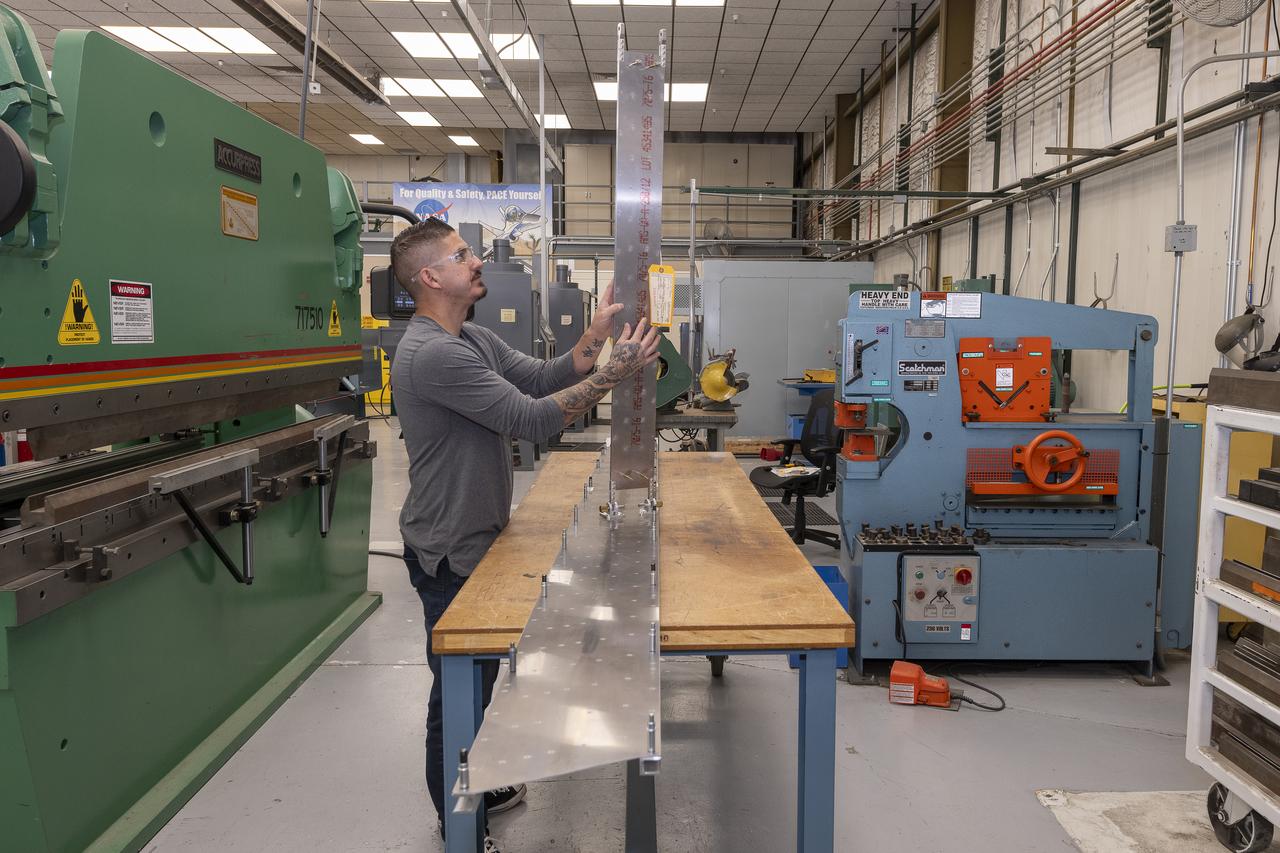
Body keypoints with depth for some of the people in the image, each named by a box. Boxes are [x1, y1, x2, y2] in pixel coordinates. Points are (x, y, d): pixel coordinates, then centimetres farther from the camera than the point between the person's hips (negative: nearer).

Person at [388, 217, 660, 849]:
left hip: (478, 543, 10)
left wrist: (596, 334, -8)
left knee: (479, 678, 24)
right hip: (450, 554, -10)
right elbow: (532, 420, -28)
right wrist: (614, 372, -24)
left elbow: (543, 378, 3)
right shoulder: (431, 354, -26)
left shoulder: (474, 340, 8)